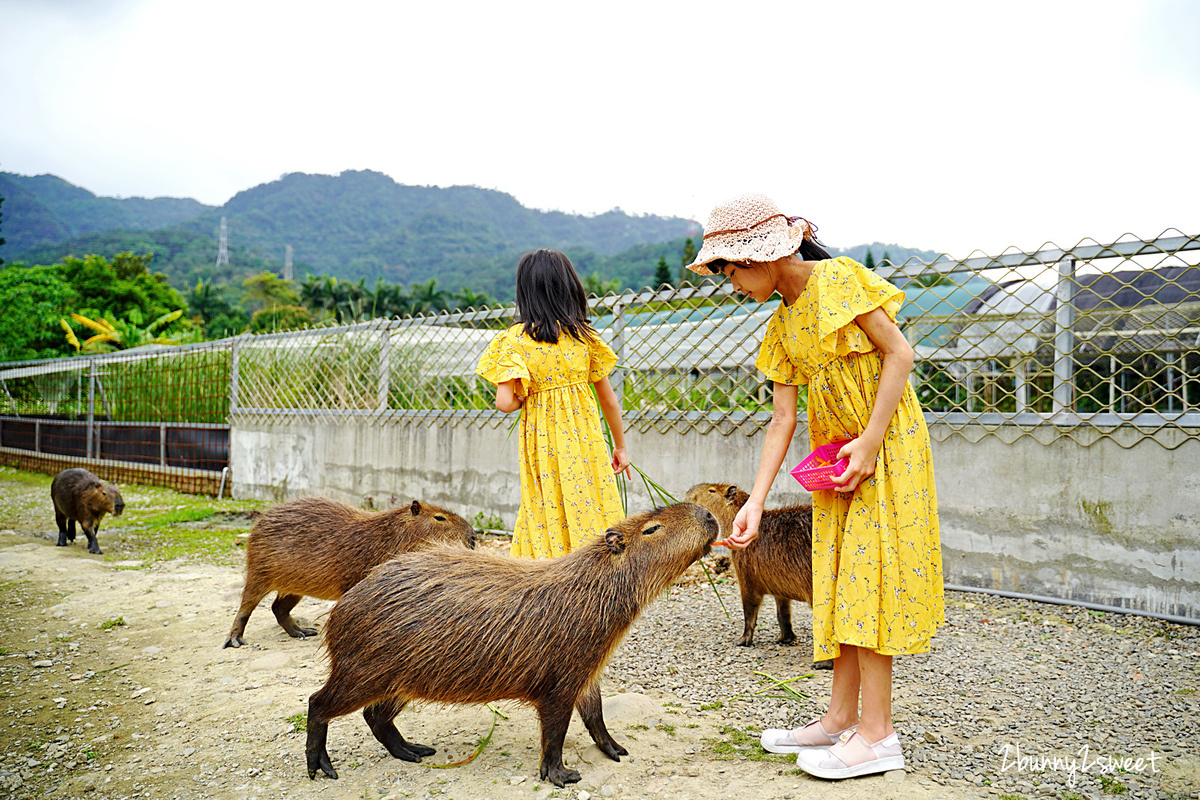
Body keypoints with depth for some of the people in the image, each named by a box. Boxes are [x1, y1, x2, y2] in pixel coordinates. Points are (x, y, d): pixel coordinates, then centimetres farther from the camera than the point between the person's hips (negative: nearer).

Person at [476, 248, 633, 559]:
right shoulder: (585, 335, 2)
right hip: (586, 440, 2)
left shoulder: (516, 339, -7)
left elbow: (505, 403, -16)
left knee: (549, 527, 7)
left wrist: (522, 399, 7)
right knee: (592, 520, 8)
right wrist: (620, 448, 17)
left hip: (544, 445, -2)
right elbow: (609, 398, 6)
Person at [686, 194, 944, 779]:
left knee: (869, 571, -8)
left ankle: (878, 733, 0)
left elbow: (899, 353, -14)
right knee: (839, 577, 8)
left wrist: (870, 440, -20)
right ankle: (842, 718, 17)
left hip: (885, 442, -7)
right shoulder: (782, 326, 10)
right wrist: (755, 502, -2)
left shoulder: (836, 279, -11)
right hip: (835, 455, 8)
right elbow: (782, 419, 5)